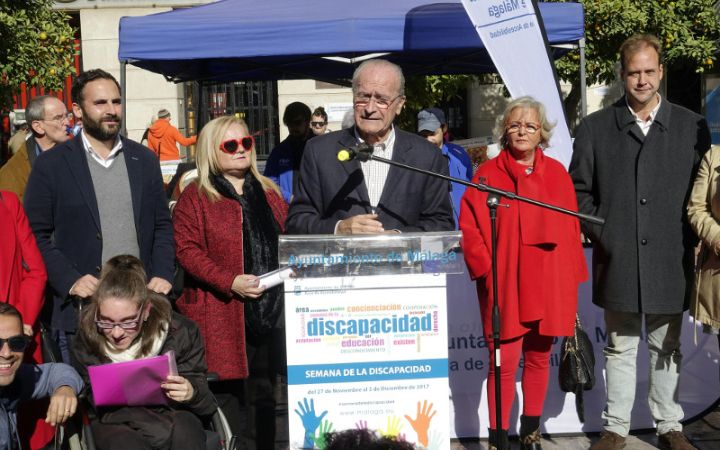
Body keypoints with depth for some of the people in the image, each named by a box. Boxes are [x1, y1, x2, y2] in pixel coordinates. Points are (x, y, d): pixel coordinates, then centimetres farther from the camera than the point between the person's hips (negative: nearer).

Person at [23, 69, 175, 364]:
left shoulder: (144, 160, 10)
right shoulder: (51, 165, 0)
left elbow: (162, 225, 14)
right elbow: (36, 236, -1)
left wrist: (162, 275, -1)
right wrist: (70, 280, -13)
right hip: (81, 312, -3)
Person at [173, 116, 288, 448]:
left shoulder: (268, 192, 16)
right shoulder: (195, 196, 0)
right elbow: (187, 250, -9)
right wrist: (230, 282, -19)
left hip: (271, 307, 5)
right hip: (222, 314, -4)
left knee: (266, 393, 10)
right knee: (228, 395, -1)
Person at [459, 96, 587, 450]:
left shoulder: (557, 174, 9)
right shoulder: (488, 174, -1)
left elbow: (571, 228, 10)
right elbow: (469, 227, -4)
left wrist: (572, 275, 5)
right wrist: (486, 269, -12)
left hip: (548, 284, 3)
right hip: (504, 285, -3)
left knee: (539, 358, 11)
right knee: (504, 362, -6)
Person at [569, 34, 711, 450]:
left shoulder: (692, 126, 4)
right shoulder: (595, 127, 5)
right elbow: (580, 190, 6)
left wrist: (691, 241, -3)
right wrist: (602, 235, -3)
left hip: (671, 261, 0)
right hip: (618, 260, 0)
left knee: (668, 349, 11)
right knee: (620, 349, 8)